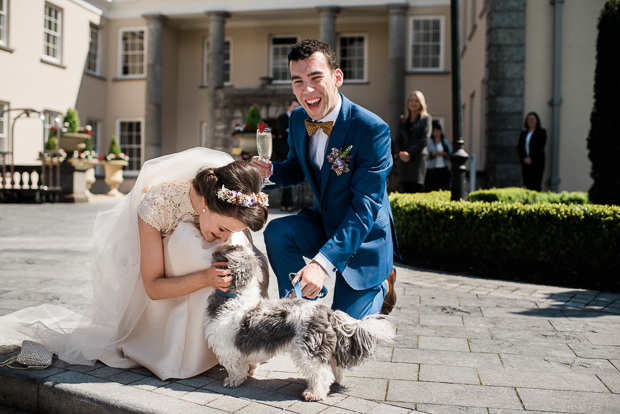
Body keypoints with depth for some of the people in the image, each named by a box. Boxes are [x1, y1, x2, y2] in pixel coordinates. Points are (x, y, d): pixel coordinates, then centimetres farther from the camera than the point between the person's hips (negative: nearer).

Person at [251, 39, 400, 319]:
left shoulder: (372, 129, -25)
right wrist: (270, 171, -13)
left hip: (365, 236, -5)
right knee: (277, 232, -24)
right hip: (323, 222, 5)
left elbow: (366, 207, -28)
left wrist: (323, 262, -39)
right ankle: (305, 303, -1)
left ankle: (380, 284, 26)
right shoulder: (298, 119, -5)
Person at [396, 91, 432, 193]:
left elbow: (424, 139, -5)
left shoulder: (426, 118, 5)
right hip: (403, 159, 4)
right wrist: (400, 153, -5)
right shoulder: (403, 120, 18)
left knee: (417, 188, -9)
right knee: (405, 189, -2)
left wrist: (409, 153, -11)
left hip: (418, 157, -4)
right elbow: (398, 140, 15)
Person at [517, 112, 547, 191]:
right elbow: (519, 147, 8)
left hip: (537, 162, -4)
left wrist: (532, 159, -15)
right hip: (525, 163, 4)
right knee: (527, 184, 0)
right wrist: (524, 158, -7)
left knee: (536, 186, -11)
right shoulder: (523, 133, 15)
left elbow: (540, 147, -8)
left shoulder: (541, 132, 2)